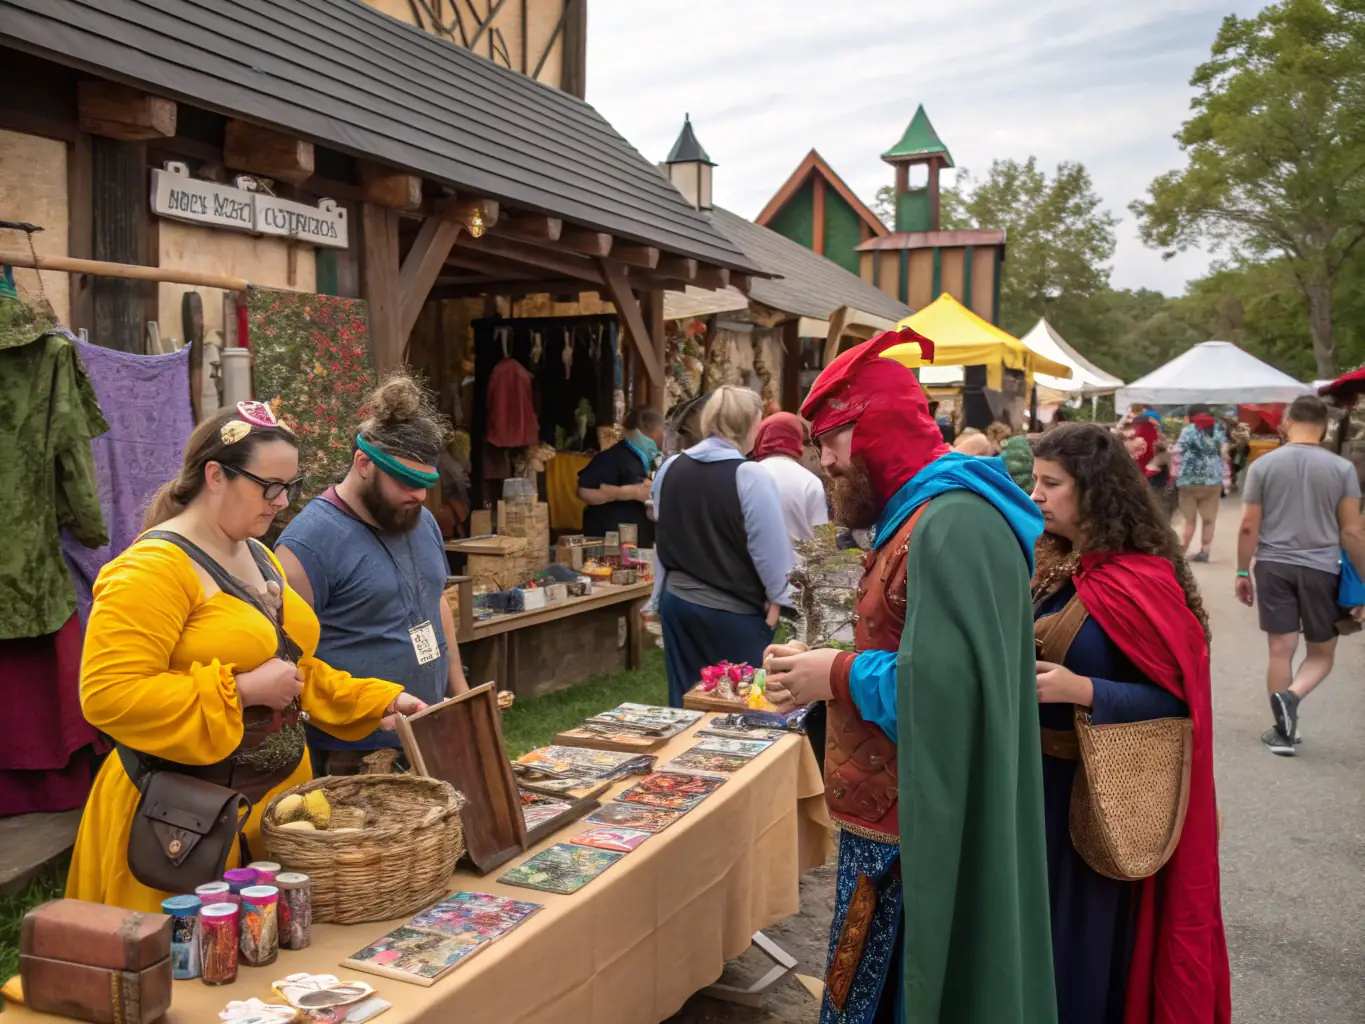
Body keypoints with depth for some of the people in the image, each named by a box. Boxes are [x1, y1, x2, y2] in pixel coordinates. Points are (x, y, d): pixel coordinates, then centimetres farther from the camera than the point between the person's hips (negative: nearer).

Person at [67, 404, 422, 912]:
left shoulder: (260, 559, 11)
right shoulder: (153, 568, -17)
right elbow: (108, 695, -24)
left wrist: (379, 702, 9)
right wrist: (242, 690, -23)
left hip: (278, 792, 8)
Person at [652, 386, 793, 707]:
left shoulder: (670, 469, 3)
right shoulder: (751, 476, -17)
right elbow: (769, 546, -15)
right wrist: (777, 597, -1)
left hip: (678, 601, 6)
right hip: (734, 610, -6)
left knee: (687, 699, 14)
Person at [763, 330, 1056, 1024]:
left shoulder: (954, 526, -20)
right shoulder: (920, 516, 14)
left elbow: (954, 687, -28)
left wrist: (838, 676, -16)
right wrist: (823, 674, 7)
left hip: (919, 841, -10)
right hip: (893, 821, 10)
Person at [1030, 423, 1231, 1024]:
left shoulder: (1142, 582, -19)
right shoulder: (1055, 565, 4)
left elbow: (1178, 697, -18)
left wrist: (1084, 691, -29)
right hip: (1041, 772, 7)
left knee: (1087, 934, 7)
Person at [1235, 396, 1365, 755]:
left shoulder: (1262, 465, -3)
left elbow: (1249, 526, -2)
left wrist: (1243, 572, 8)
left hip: (1273, 566, 1)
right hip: (1321, 569, -1)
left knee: (1281, 650, 6)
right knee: (1322, 653, 12)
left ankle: (1283, 731, 10)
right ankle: (1291, 696, -15)